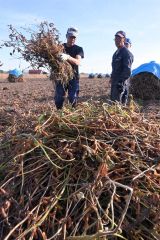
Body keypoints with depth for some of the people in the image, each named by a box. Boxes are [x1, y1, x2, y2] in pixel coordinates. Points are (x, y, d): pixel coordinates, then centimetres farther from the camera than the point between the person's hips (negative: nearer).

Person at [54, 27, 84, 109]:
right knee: (58, 99, -1)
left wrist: (67, 57, -36)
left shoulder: (78, 49, 4)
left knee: (73, 100, -3)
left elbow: (78, 62, -15)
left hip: (73, 77, -1)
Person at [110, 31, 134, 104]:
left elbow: (127, 70, -20)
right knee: (113, 101, 13)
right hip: (114, 82, 10)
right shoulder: (117, 52, 18)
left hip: (121, 83, -10)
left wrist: (121, 82, -24)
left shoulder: (126, 53, -12)